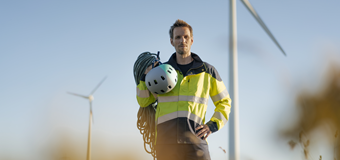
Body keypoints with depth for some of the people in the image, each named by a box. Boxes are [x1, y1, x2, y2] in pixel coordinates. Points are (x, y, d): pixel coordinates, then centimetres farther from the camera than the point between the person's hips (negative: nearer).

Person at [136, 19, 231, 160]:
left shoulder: (207, 71, 12)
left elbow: (224, 102, 21)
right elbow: (143, 101, 19)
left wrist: (213, 125, 5)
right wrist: (145, 78, 2)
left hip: (194, 140, -1)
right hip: (166, 142, 1)